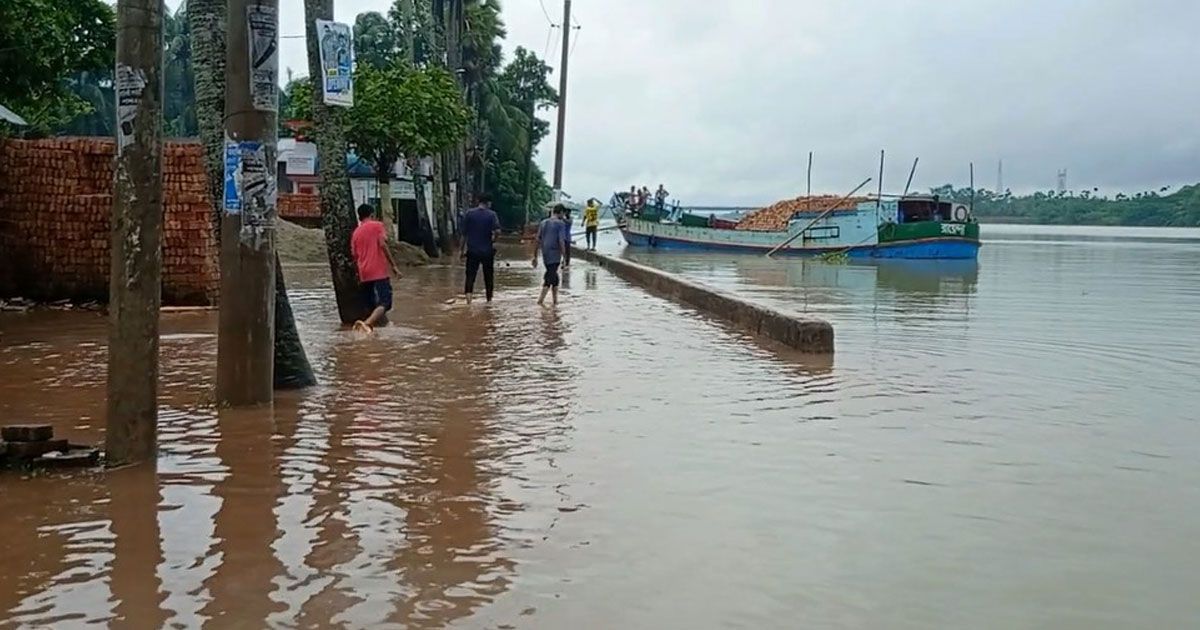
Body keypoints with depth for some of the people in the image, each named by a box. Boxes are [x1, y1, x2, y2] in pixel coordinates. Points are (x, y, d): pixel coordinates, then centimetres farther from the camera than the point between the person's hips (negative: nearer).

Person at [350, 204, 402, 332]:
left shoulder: (355, 232, 18)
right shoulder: (377, 226, 4)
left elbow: (354, 256, 17)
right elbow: (383, 245, -11)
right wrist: (393, 265, -11)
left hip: (364, 274, 6)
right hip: (379, 272, -6)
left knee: (371, 306, 14)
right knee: (384, 303, -13)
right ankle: (367, 323, -36)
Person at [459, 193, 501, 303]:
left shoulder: (469, 213, -1)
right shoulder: (491, 214, -5)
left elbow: (464, 233, -1)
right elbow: (497, 231, -18)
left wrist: (462, 249, 6)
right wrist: (493, 240, 2)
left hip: (472, 251, 0)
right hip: (487, 251, 0)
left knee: (470, 275, 0)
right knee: (489, 276, 13)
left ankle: (468, 294, -22)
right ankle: (489, 300, 23)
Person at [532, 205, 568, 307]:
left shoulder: (543, 223, 11)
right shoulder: (560, 224, -8)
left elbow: (537, 241, 11)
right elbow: (561, 242, -16)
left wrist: (535, 257, 14)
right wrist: (564, 257, -13)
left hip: (545, 255, 7)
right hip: (555, 255, -7)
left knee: (554, 276, 18)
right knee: (550, 278, -5)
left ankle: (555, 300, 22)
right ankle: (541, 300, -14)